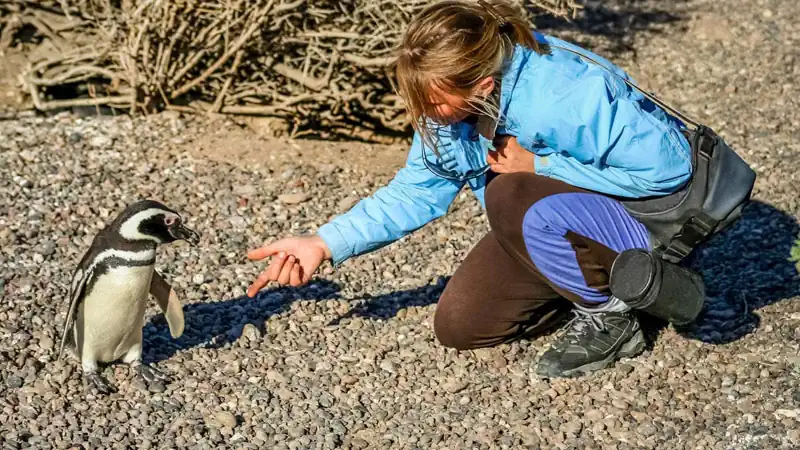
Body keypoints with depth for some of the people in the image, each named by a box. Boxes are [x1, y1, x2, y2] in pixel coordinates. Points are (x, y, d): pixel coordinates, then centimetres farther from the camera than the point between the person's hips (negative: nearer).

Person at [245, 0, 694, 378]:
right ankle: (591, 281, 15)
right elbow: (416, 192, -3)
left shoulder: (571, 95, -35)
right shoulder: (450, 103, -13)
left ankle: (612, 317, -12)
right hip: (548, 224, 8)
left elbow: (668, 165, -30)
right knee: (458, 326, 0)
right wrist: (324, 244, -13)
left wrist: (540, 167, -29)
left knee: (510, 197, -35)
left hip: (642, 215, -7)